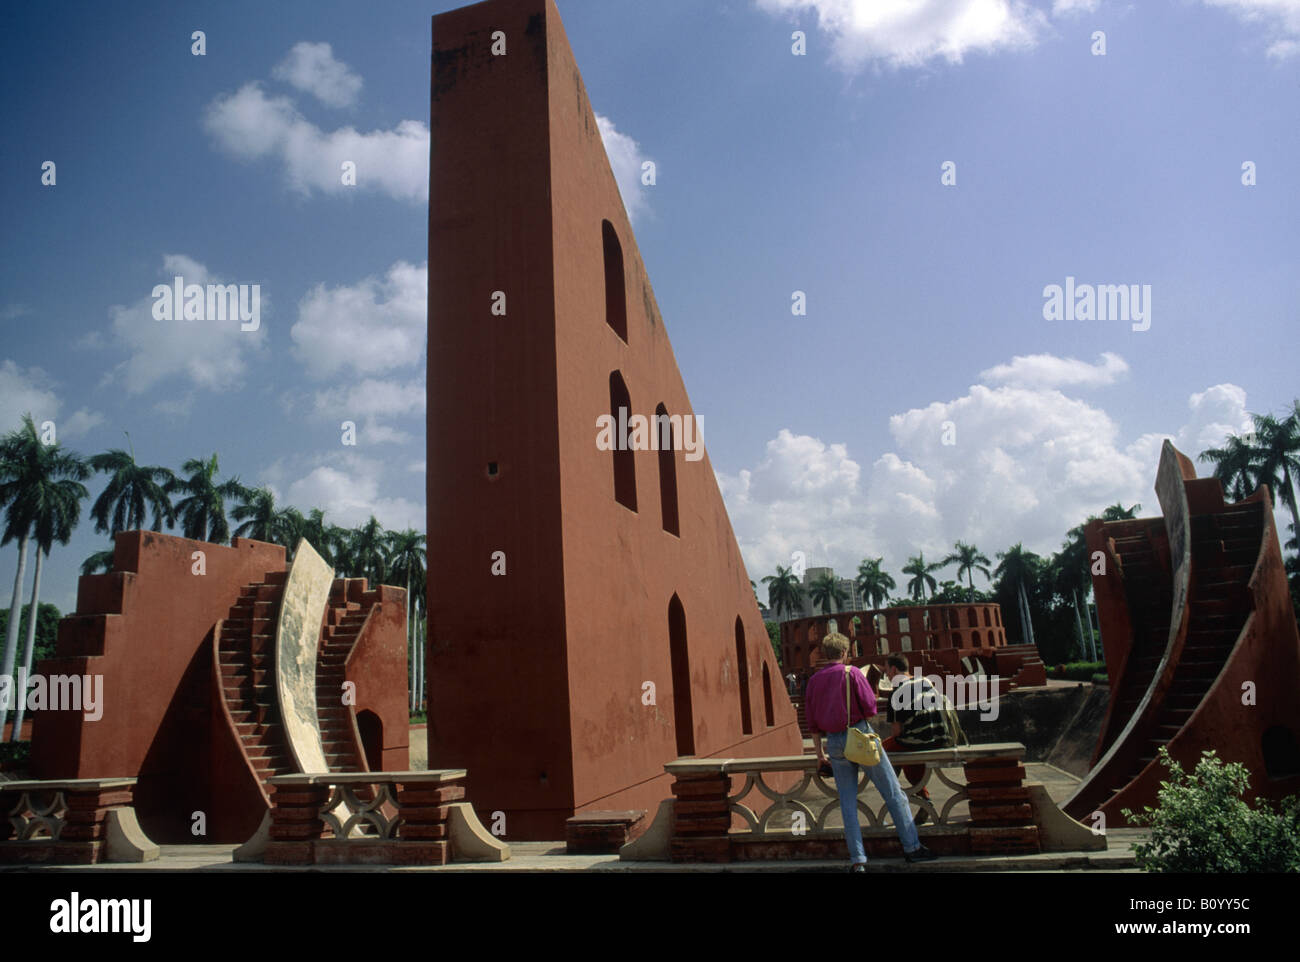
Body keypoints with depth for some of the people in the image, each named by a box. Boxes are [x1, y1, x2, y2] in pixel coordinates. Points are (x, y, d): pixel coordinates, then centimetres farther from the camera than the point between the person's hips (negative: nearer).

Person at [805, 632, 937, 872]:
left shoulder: (813, 681, 8)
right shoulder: (851, 672, -6)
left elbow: (812, 723, 11)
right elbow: (870, 709, -10)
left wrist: (819, 751, 20)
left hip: (835, 743, 4)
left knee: (848, 804, 7)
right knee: (893, 793, 8)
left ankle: (857, 859, 5)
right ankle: (911, 847, 14)